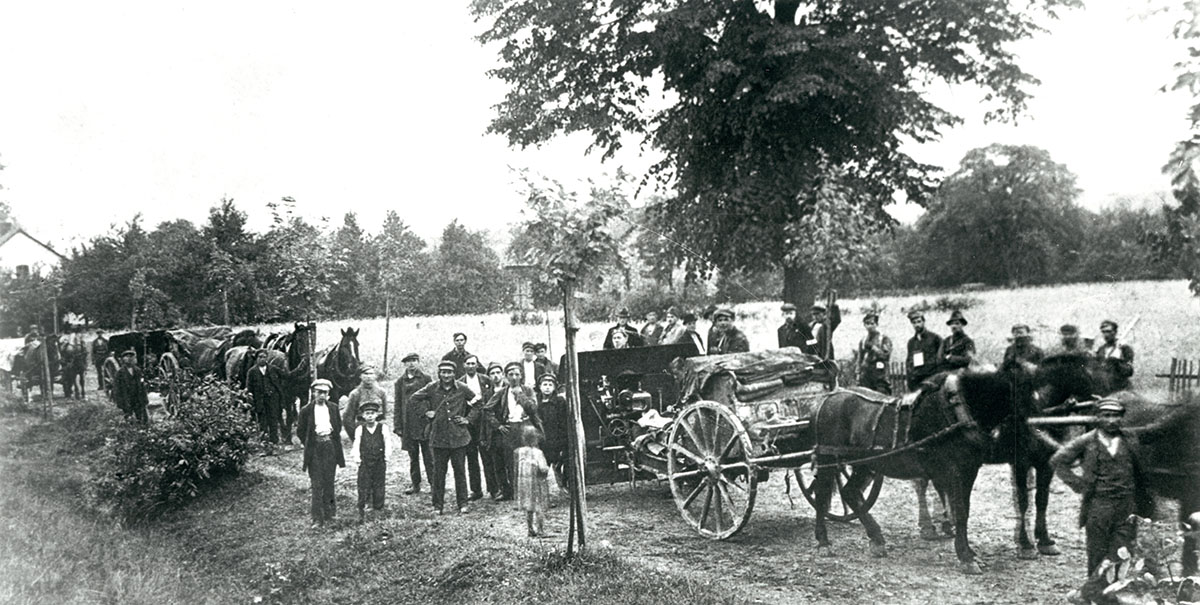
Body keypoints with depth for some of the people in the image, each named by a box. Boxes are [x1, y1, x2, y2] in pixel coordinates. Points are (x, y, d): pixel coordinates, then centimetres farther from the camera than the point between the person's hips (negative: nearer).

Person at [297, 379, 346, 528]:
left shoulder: (333, 408, 6)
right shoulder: (306, 410, -3)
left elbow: (338, 427, 16)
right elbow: (300, 431, 4)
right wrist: (309, 445, 4)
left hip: (330, 447, 3)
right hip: (314, 450, -3)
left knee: (329, 482, 7)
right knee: (316, 485, -4)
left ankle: (328, 514, 19)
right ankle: (317, 518, -1)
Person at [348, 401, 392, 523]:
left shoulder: (382, 428, -2)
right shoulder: (359, 429, -1)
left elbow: (387, 443, 1)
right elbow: (356, 444, 1)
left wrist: (387, 457, -3)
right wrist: (356, 458, -6)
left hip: (379, 462, 0)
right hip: (364, 463, 0)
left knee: (379, 486, 8)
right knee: (363, 487, -1)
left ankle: (378, 509, 21)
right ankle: (361, 511, 4)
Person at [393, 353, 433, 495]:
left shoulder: (426, 378, 2)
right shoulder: (400, 381, 8)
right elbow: (398, 404, 9)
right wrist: (398, 425, 4)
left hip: (424, 420, -2)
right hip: (408, 423, 2)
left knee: (428, 455, -1)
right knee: (413, 456, 8)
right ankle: (415, 484, 16)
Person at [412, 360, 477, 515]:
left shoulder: (462, 389, 0)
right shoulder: (432, 388, 0)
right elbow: (415, 398, 15)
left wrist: (468, 419, 6)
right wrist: (426, 411, 6)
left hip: (458, 437, 0)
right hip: (439, 437, 0)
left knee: (460, 471, 4)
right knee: (438, 472, 4)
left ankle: (462, 504, 12)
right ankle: (438, 505, 13)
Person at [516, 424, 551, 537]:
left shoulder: (518, 452, -4)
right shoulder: (537, 452, -17)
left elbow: (516, 468, 4)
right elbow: (543, 469, -22)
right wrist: (548, 469, -2)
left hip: (523, 481, 4)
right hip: (536, 482, -4)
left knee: (527, 507, 14)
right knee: (538, 507, 10)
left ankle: (530, 529, 16)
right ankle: (538, 529, 11)